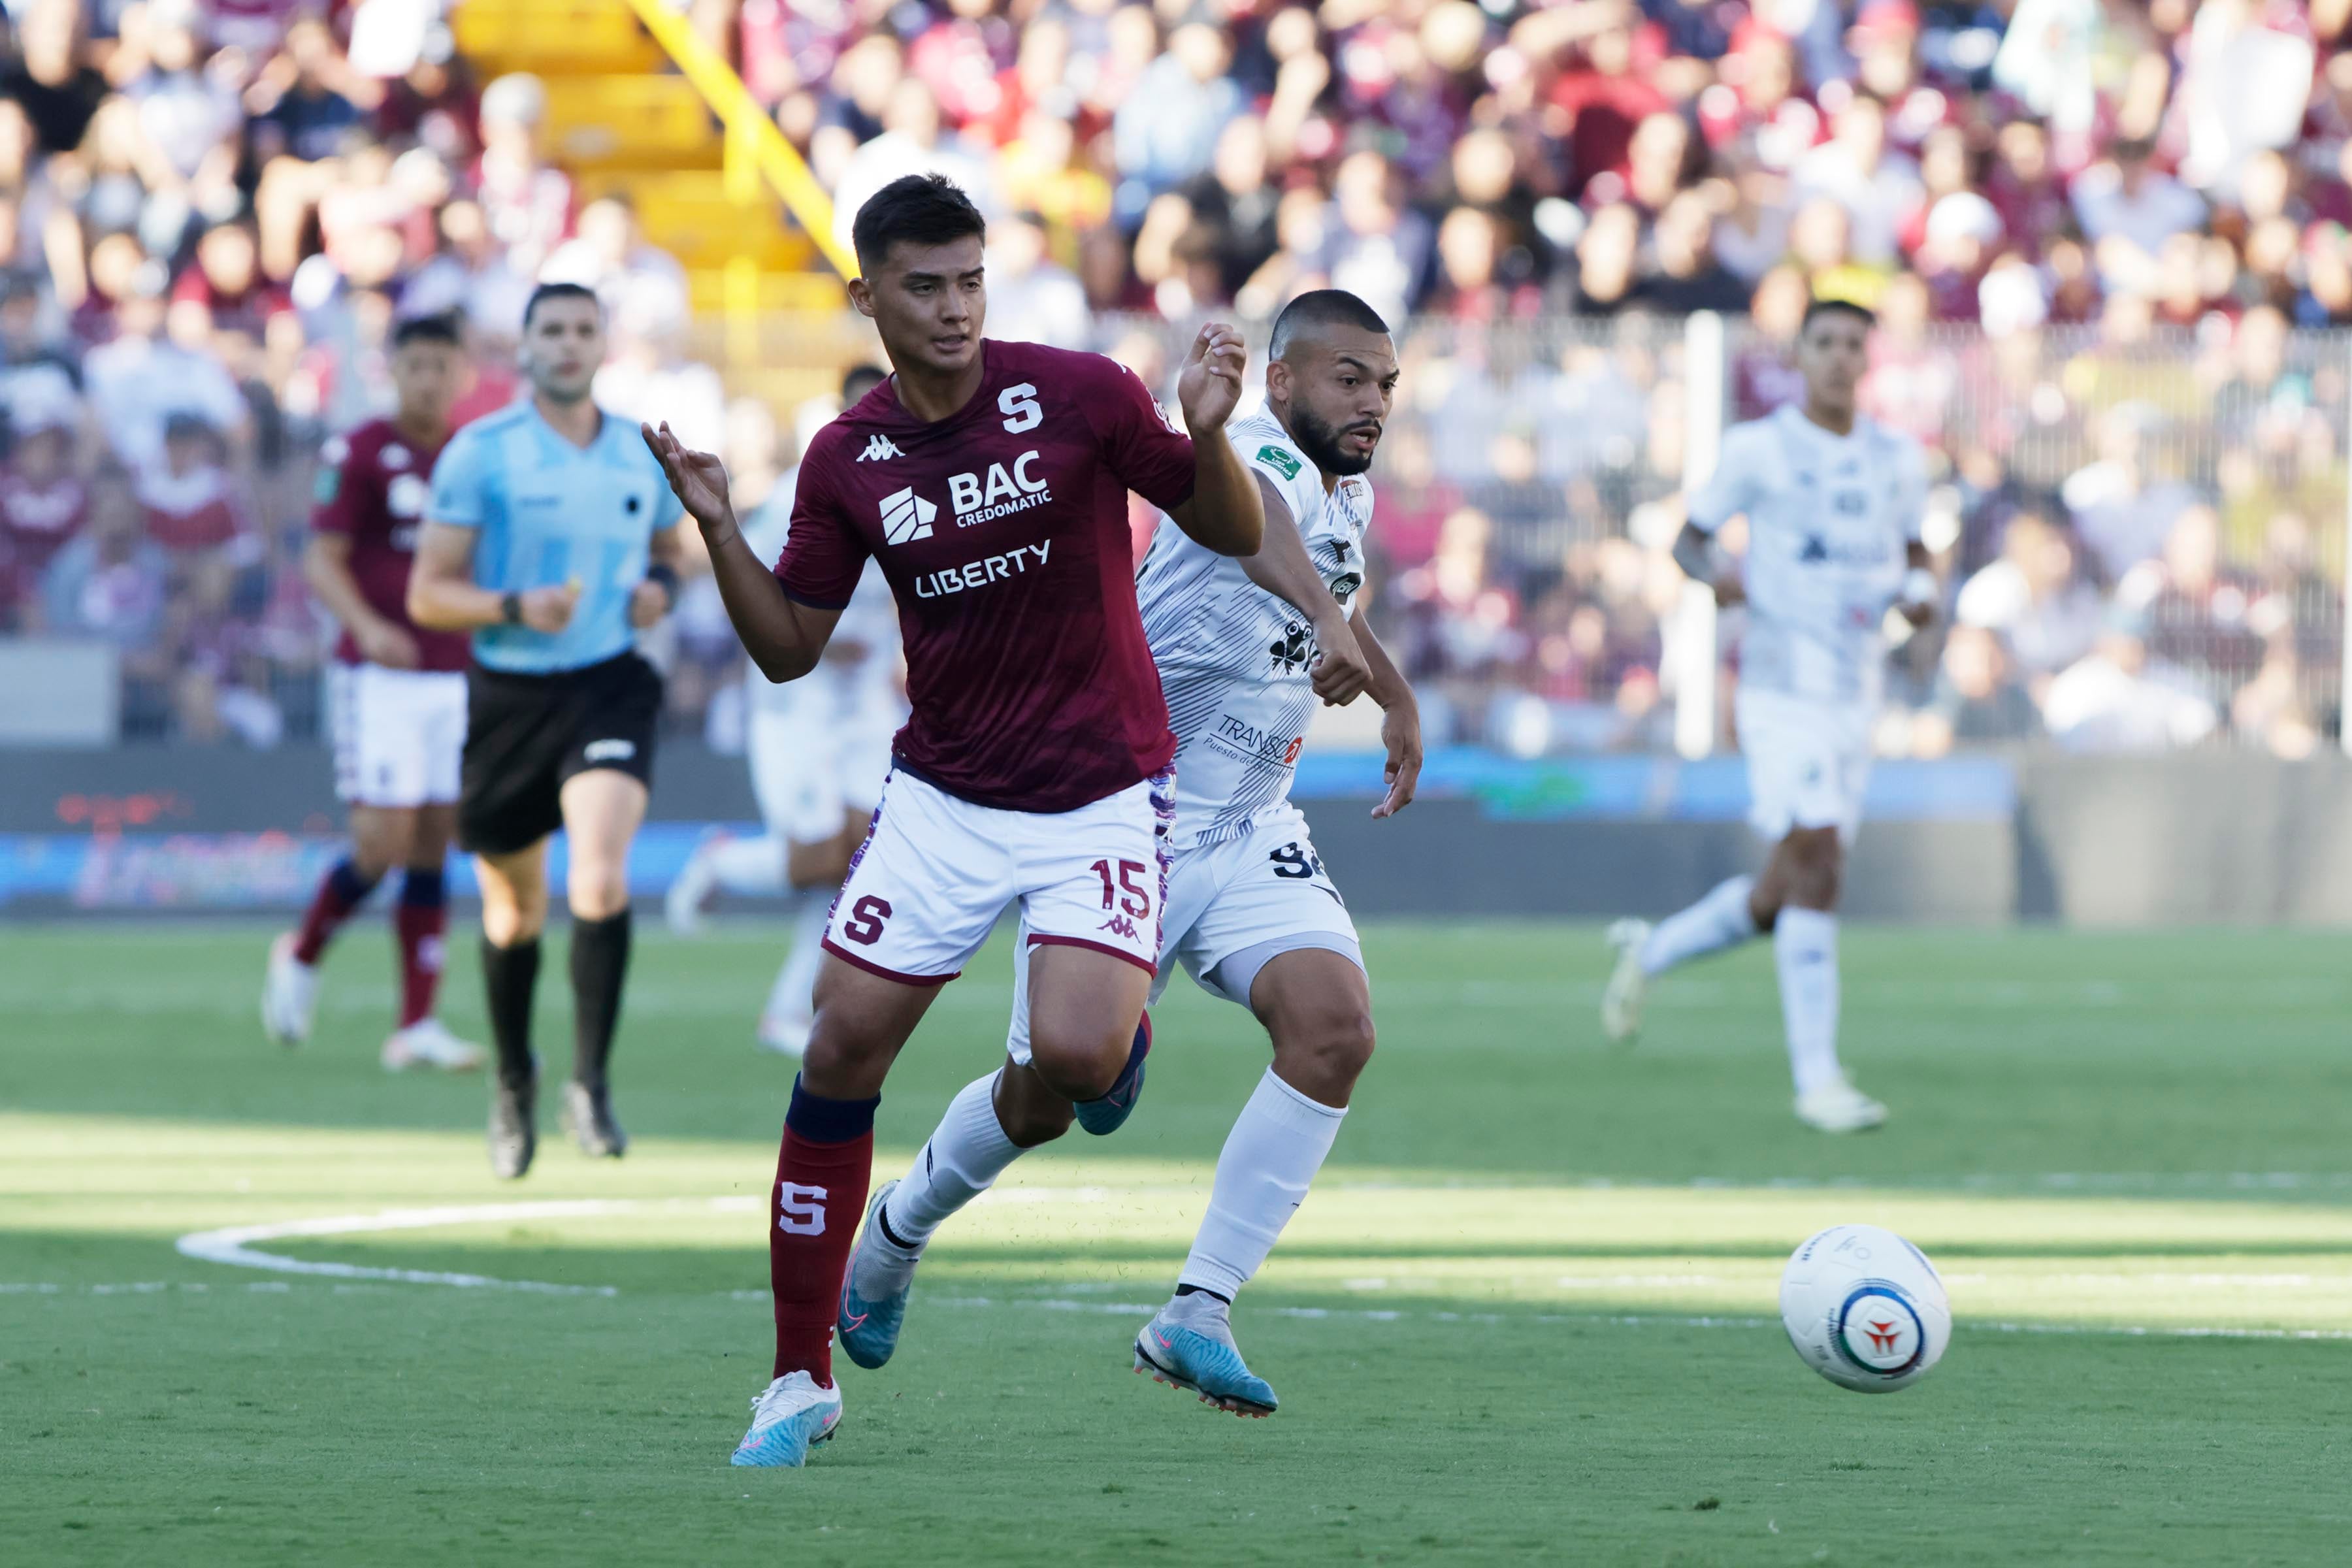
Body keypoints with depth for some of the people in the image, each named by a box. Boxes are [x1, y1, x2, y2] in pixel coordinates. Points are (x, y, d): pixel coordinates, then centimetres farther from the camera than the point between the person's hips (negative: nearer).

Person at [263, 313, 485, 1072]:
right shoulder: (359, 454, -5)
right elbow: (322, 561, -9)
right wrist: (368, 626, -25)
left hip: (455, 675, 5)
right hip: (379, 675, -5)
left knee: (433, 848, 2)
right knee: (384, 844, -11)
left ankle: (417, 1024, 3)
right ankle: (302, 958, 16)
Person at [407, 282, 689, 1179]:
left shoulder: (643, 456, 6)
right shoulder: (479, 454, -5)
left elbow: (670, 549, 25)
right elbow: (428, 596, -6)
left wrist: (662, 589, 1)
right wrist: (516, 607, -23)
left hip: (610, 689, 1)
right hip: (509, 694, -1)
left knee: (601, 882, -23)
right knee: (513, 915, 11)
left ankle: (590, 1085, -14)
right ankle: (513, 1082, 36)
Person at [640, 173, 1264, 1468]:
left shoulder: (1078, 396, -10)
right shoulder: (848, 460, 0)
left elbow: (1232, 533, -3)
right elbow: (788, 648, 6)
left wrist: (1206, 434, -23)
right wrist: (717, 531, -9)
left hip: (1102, 795, -3)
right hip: (943, 796, 3)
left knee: (1072, 1056, -23)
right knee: (839, 1058, -4)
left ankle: (1126, 1028, 18)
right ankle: (800, 1380, 6)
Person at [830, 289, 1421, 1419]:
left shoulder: (1346, 495, 8)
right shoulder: (1264, 457, -20)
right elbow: (1238, 505, -48)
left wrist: (1397, 700, 43)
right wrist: (1323, 614, -66)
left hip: (1249, 835, 7)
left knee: (1334, 1028, -20)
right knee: (1045, 1099, 7)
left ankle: (1199, 1313, -17)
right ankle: (900, 1229, 39)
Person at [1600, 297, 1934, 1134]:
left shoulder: (1898, 459, 10)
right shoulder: (1757, 448, -3)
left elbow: (1915, 553, 24)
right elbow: (1689, 537, 6)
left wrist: (1921, 591, 1)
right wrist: (1713, 572, -18)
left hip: (1856, 691, 6)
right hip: (1783, 682, -6)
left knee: (1776, 903, 9)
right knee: (1817, 862, -19)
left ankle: (1650, 950, 38)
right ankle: (1817, 1078, -17)